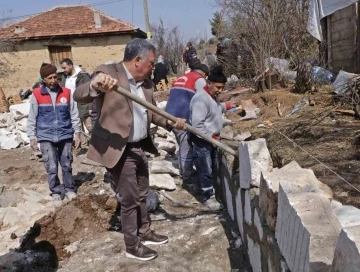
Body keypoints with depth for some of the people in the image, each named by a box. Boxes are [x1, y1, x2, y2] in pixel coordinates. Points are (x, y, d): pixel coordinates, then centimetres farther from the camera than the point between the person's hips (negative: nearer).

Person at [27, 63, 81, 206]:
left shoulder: (66, 92, -1)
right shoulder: (36, 94, -5)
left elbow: (74, 114, 5)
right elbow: (32, 118, 1)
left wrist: (77, 132, 5)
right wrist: (32, 137, 1)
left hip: (65, 135, 1)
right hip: (46, 137, -1)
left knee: (66, 165, 11)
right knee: (52, 168, 2)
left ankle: (69, 189, 29)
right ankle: (56, 193, 19)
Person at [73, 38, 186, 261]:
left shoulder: (146, 82, 6)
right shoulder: (109, 73, -16)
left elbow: (152, 112, 15)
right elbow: (78, 96, -28)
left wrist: (171, 122, -3)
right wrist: (94, 85, -50)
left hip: (140, 148, 8)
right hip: (119, 150, -8)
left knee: (142, 195, 21)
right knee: (130, 199, 4)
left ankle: (145, 233, 41)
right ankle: (132, 246, 23)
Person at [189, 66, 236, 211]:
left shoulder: (213, 96, 6)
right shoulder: (201, 99, -26)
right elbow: (197, 124, -30)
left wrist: (226, 106, 14)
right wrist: (211, 136, -26)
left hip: (211, 139, 10)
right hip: (201, 141, -10)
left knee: (212, 168, 20)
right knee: (206, 171, 2)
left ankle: (210, 192, 35)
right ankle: (207, 197, 17)